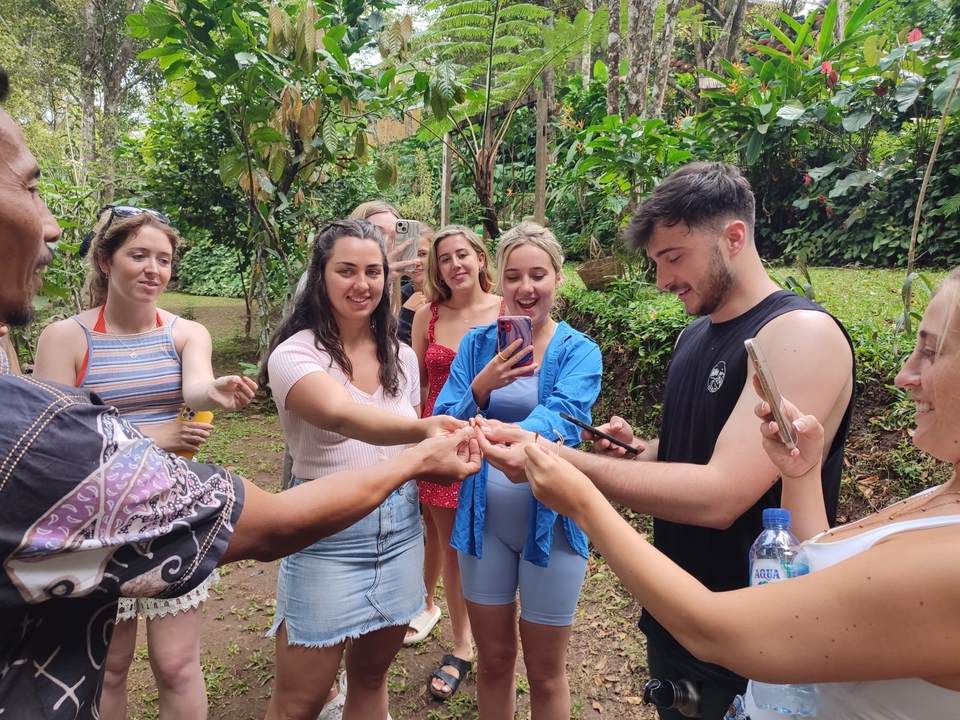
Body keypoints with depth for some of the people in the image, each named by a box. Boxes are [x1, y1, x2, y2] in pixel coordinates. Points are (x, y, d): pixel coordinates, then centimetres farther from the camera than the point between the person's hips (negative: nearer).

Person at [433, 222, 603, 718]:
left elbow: (562, 418, -27)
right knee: (493, 659, 20)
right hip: (484, 520, 3)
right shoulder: (476, 344, 0)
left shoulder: (578, 352, -8)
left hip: (551, 522, -2)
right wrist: (481, 387, -24)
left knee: (545, 672, 15)